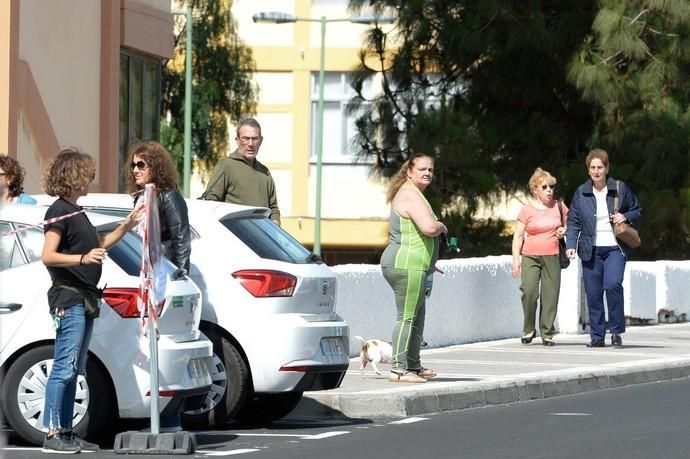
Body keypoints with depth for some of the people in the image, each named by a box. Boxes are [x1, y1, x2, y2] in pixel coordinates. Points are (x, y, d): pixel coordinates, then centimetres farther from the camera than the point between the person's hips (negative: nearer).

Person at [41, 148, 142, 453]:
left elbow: (98, 245, 33)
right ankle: (53, 434, -13)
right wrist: (83, 258, -30)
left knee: (73, 370, 10)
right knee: (64, 368, -12)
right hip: (68, 298, -10)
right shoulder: (59, 211, -10)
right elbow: (48, 256, -19)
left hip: (84, 299, 10)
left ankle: (65, 432, 12)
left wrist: (125, 228, 23)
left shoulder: (76, 212, 19)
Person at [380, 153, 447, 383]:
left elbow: (393, 231, 33)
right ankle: (399, 369, -10)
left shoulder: (407, 193, 20)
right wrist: (441, 226, -6)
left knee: (418, 316, 17)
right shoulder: (411, 195, -14)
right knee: (407, 317, -9)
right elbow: (429, 227, -28)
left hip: (402, 263, 11)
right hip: (407, 265, -11)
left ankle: (414, 366, 25)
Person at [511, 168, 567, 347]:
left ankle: (547, 333, 6)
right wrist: (516, 260, -6)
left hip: (552, 257, 2)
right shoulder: (527, 210, 1)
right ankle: (528, 330, 0)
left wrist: (564, 231, 2)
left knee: (550, 295, -2)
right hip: (530, 256, -2)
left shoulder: (558, 207, 8)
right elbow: (518, 236, 2)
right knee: (529, 292, -17)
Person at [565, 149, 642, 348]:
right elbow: (573, 221, 9)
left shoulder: (620, 189, 4)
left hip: (615, 248, -2)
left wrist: (626, 217, -7)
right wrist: (570, 245, -4)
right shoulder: (581, 193, 6)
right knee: (593, 294, 1)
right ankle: (597, 336, 12)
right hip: (591, 250, 2)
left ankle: (616, 331, -9)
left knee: (613, 284, -22)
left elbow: (637, 211, 14)